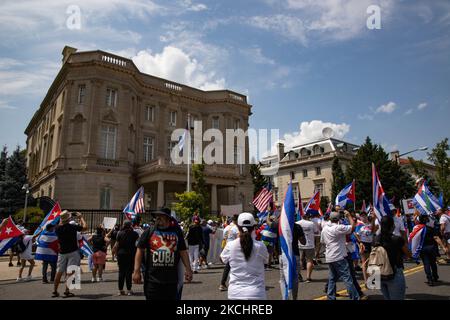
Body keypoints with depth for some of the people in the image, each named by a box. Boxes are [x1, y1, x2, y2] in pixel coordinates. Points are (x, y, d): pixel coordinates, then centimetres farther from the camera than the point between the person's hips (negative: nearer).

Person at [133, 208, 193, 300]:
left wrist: (188, 269, 4)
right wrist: (136, 271, -4)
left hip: (172, 280, 2)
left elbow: (183, 252, 10)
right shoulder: (149, 232, 1)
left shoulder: (176, 232, 6)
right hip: (152, 279, -2)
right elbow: (140, 251, 1)